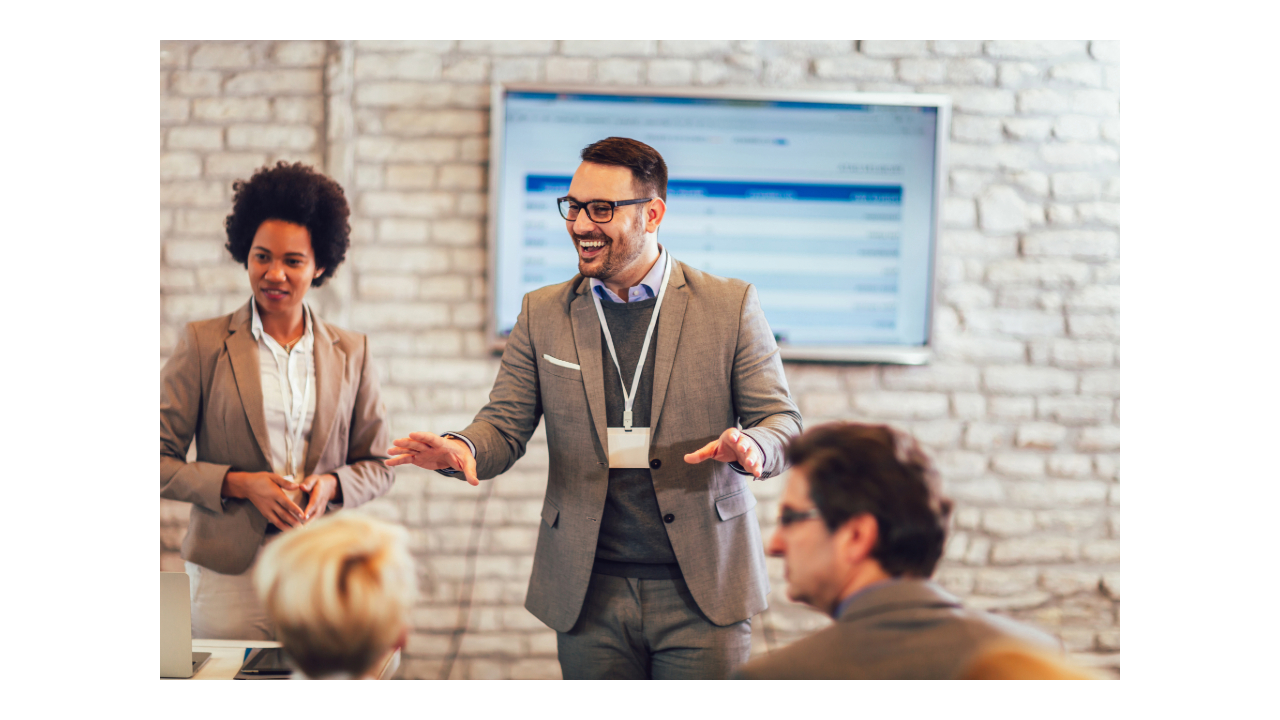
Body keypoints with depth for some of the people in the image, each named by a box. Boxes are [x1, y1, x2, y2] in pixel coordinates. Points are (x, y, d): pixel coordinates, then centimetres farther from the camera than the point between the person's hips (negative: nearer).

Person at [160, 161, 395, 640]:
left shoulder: (351, 353, 10)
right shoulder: (204, 344, 3)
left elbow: (378, 465, 15)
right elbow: (160, 462, 1)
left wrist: (332, 484, -5)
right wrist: (240, 484, -12)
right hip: (230, 573, -2)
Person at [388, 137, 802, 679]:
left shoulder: (730, 305, 1)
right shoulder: (542, 314, 9)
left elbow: (782, 420, 0)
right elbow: (505, 424, 6)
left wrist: (751, 447, -24)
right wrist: (464, 448, -18)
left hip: (703, 593, -2)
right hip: (590, 594, 2)